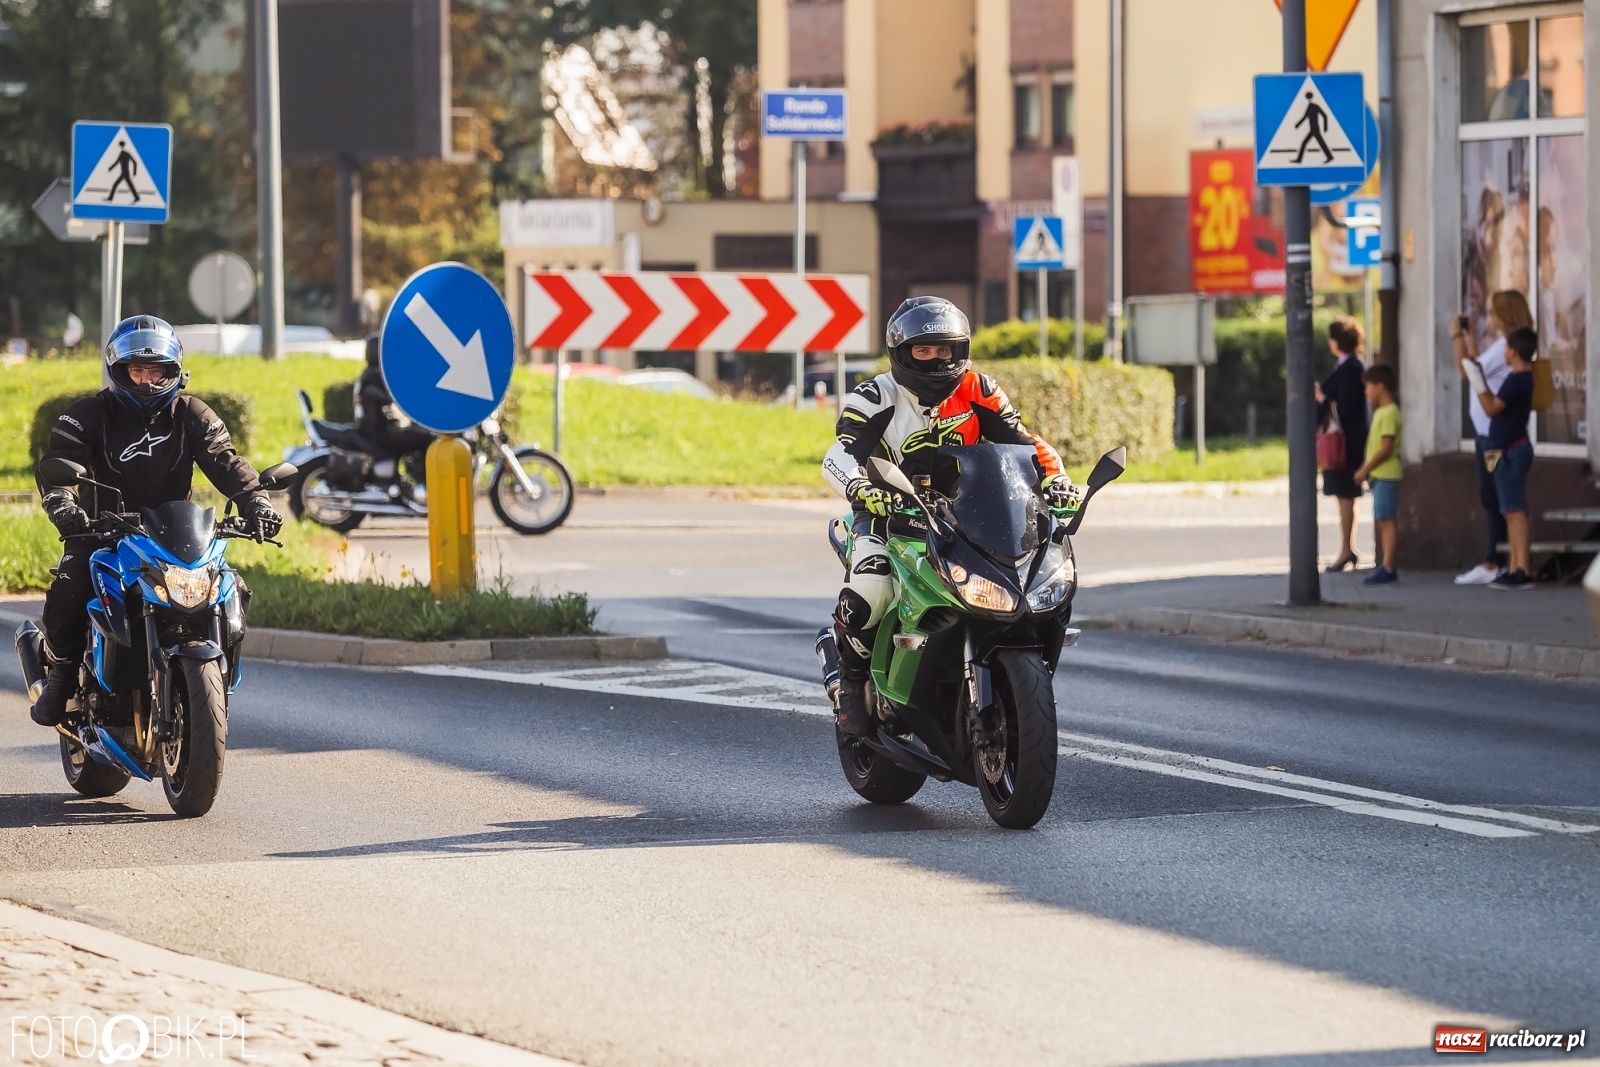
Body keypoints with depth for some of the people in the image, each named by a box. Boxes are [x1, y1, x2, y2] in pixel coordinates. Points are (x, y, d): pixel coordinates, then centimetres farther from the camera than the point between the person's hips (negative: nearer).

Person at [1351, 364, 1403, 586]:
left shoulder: (1389, 414, -14)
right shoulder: (1380, 412, 17)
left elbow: (1386, 448, -20)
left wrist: (1366, 469, -16)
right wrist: (1366, 469, 12)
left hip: (1386, 475, -10)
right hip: (1380, 475, 10)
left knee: (1386, 520, -11)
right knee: (1382, 521, 11)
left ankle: (1387, 568, -13)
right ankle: (1387, 565, 14)